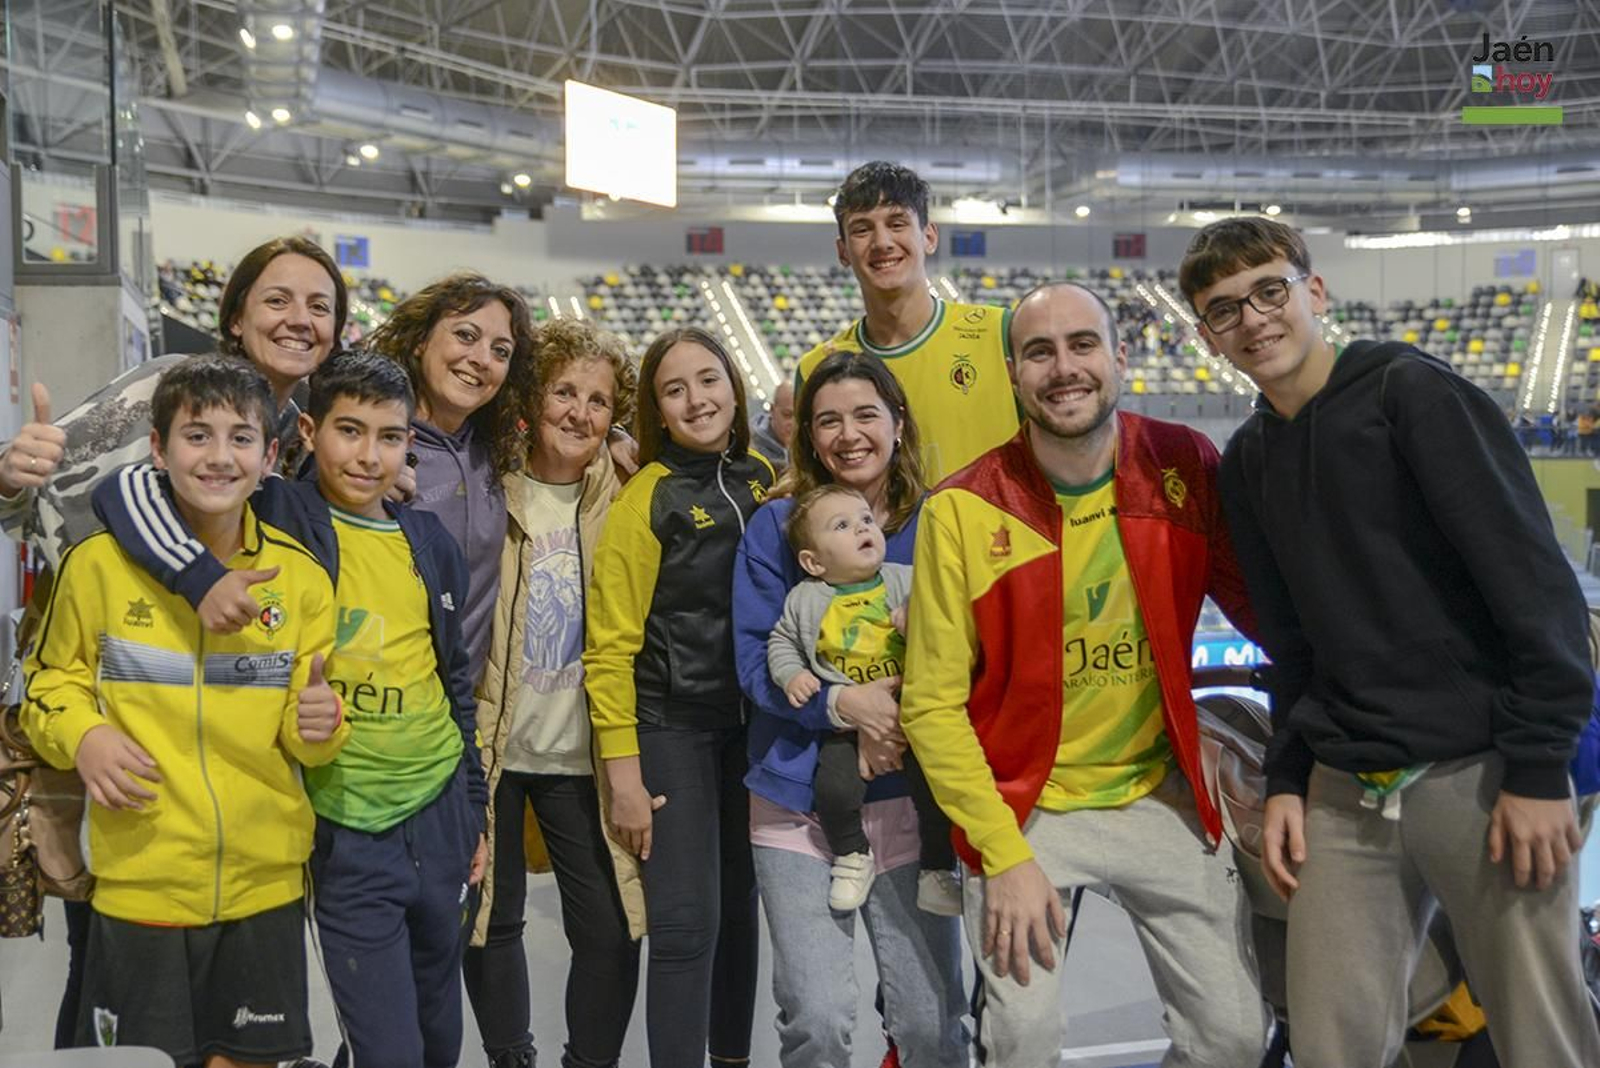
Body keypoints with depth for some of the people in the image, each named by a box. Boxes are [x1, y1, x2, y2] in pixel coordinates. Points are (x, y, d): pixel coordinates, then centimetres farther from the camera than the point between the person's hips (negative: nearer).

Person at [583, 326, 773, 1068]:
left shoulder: (764, 481, 4)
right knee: (687, 920, -5)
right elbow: (610, 644, -12)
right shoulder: (648, 497, -11)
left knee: (739, 907, 15)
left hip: (756, 725, 5)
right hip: (671, 728, -5)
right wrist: (623, 772, -15)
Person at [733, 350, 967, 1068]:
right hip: (798, 799, 0)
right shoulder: (776, 527, 0)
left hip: (908, 793, 1)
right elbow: (756, 659, -4)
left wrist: (898, 714, -16)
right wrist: (844, 703, -20)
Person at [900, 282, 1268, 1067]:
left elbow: (1262, 604, 6)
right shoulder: (964, 509, -15)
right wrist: (1003, 854, -13)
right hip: (1021, 808, -2)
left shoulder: (1184, 467, -8)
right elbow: (933, 704, -11)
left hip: (1159, 792, 3)